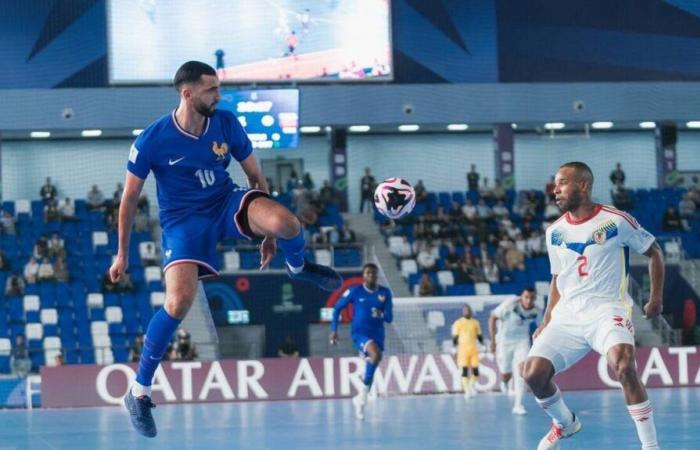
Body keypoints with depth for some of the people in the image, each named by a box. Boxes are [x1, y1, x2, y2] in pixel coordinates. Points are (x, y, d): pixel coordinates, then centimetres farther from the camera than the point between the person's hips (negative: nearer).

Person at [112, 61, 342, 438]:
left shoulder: (225, 123, -8)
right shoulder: (153, 140, -17)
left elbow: (254, 175, 6)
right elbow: (130, 197, -4)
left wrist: (269, 228, 10)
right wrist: (122, 254, 0)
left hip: (227, 202, 3)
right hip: (183, 220, -3)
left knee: (287, 223, -30)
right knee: (178, 303, -25)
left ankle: (297, 267, 10)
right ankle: (138, 393, -8)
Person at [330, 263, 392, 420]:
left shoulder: (385, 293, 2)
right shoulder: (354, 291, -4)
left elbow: (389, 318, 0)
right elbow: (337, 308, 5)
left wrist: (381, 314, -23)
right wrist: (334, 329, 0)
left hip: (377, 334, 4)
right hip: (359, 332, -4)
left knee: (372, 365, 5)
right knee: (376, 354, -31)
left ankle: (360, 400, 26)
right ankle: (363, 393, -16)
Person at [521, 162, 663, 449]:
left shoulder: (616, 221, -6)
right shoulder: (555, 231, 8)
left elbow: (654, 252, 5)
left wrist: (655, 298, 0)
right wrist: (547, 323, 14)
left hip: (607, 309, -5)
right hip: (567, 315, 5)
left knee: (623, 366, -32)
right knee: (533, 373, -10)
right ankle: (565, 423, 21)